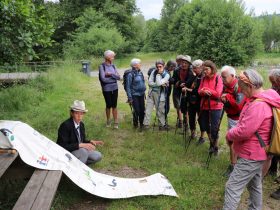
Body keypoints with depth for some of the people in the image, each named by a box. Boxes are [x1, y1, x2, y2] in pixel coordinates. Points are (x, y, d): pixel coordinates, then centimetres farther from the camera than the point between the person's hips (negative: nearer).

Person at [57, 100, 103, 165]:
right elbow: (63, 146, -26)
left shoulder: (81, 125, 2)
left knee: (97, 156, -7)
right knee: (83, 151, -33)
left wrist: (90, 142, -7)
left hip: (79, 150, 8)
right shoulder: (65, 125, -21)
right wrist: (80, 145, -33)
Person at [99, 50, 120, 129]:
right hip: (106, 89, -3)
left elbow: (118, 77, -1)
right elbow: (103, 79, -17)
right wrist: (113, 78, -8)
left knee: (114, 105, 7)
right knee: (108, 105, 9)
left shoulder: (113, 66, 5)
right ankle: (108, 121, 29)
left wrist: (110, 74, -14)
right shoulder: (102, 66, -9)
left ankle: (116, 122, 16)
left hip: (115, 88, 3)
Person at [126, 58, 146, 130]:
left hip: (141, 94, 6)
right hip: (135, 95, -5)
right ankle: (135, 124, 18)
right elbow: (128, 87, -10)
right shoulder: (131, 74, -12)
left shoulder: (140, 73, 6)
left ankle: (141, 124, 24)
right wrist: (130, 98, -12)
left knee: (142, 110, 7)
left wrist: (144, 93, 15)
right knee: (137, 110, -2)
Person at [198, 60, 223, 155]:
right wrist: (203, 91, -20)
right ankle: (211, 144, 37)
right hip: (205, 106, 6)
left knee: (214, 129, 0)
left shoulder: (218, 78, -10)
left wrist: (206, 90, -16)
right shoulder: (204, 78, 6)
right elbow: (199, 91, 2)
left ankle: (216, 147, 19)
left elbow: (218, 93, -17)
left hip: (215, 107, -6)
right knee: (206, 126, 15)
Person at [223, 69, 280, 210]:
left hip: (251, 155, -10)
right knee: (254, 185, 22)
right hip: (256, 153, 10)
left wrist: (229, 135, -9)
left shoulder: (258, 105, -27)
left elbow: (243, 132, -28)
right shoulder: (262, 100, 7)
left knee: (232, 187, -5)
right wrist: (233, 132, 3)